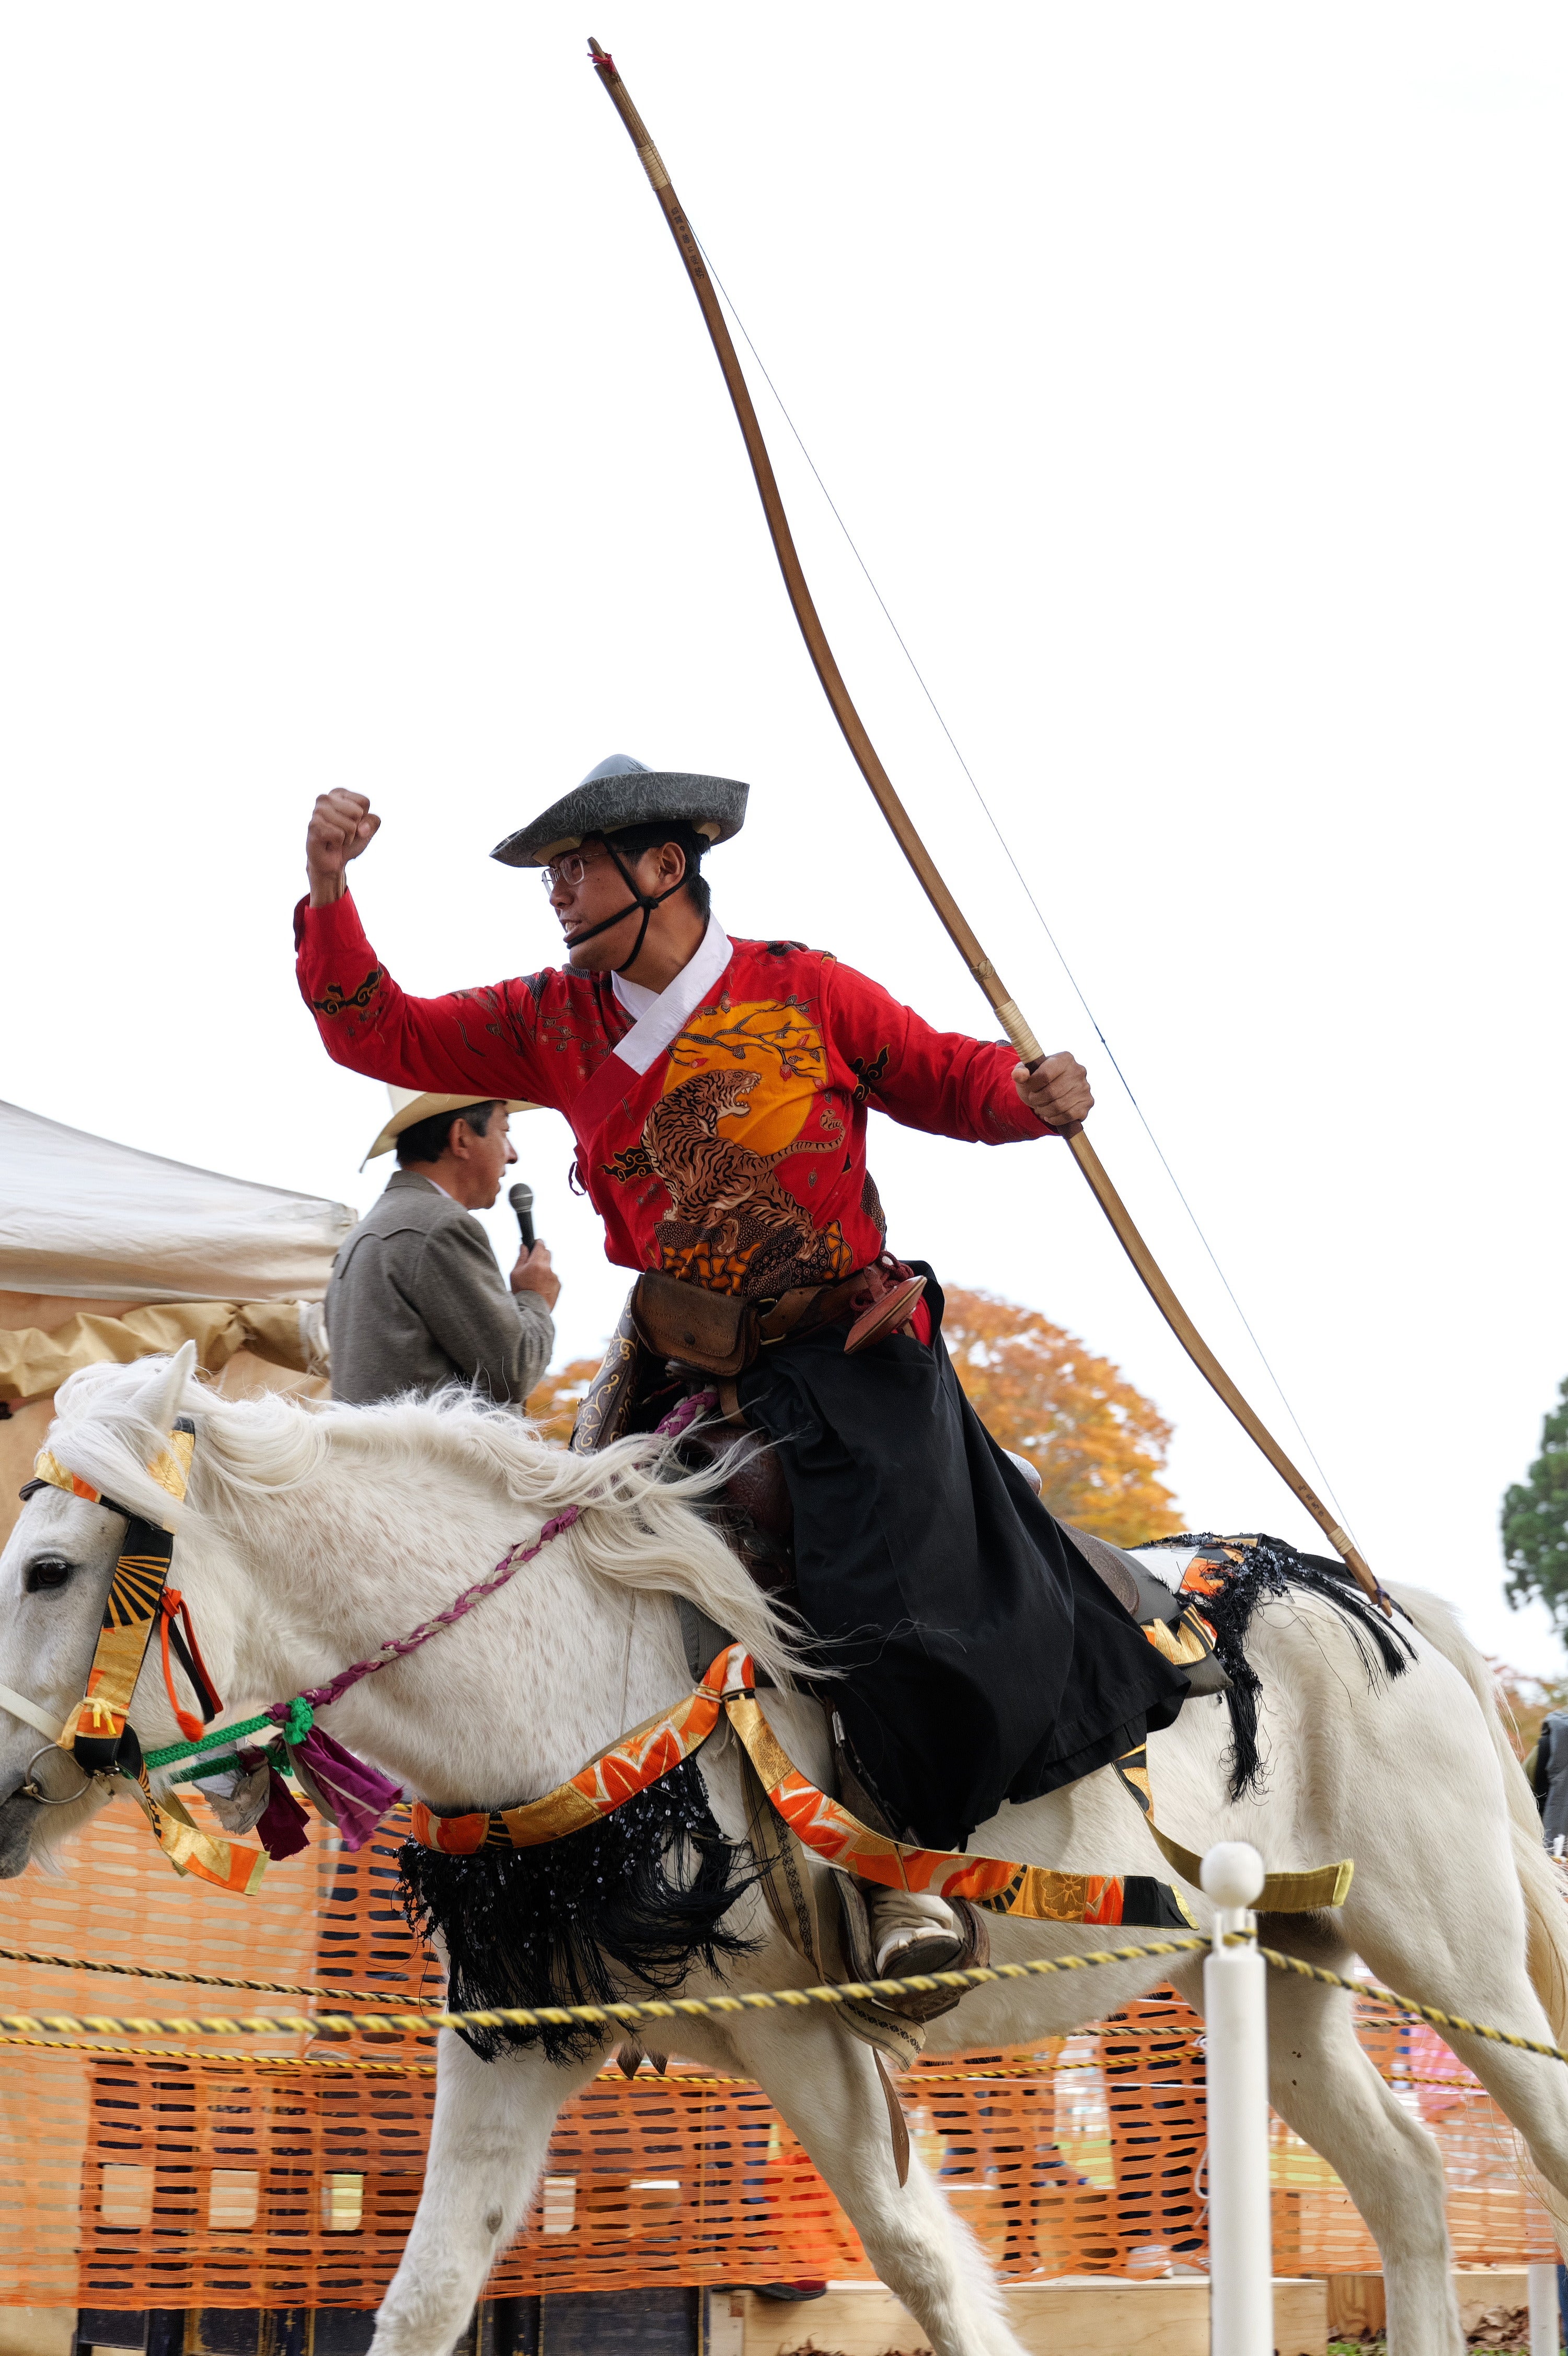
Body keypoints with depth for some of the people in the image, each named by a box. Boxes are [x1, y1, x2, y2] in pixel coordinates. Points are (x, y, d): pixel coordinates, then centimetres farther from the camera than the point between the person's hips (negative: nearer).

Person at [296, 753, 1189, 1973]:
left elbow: (946, 1075, 8)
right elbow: (378, 1033, 8)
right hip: (684, 1365, 4)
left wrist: (1032, 1094, -14)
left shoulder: (803, 991, 0)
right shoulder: (556, 1022, 8)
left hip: (852, 1352, -4)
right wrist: (329, 892, -7)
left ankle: (910, 1859, 2)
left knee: (894, 1603, -17)